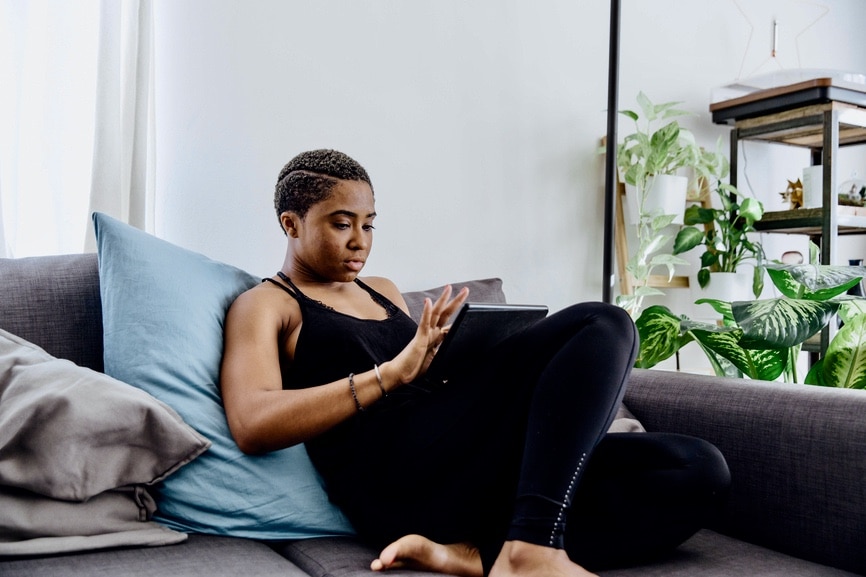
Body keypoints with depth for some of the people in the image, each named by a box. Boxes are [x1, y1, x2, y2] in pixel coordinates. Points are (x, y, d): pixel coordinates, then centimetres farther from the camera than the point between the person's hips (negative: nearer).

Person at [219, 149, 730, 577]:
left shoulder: (384, 292, 30)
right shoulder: (264, 306, 9)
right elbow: (253, 424, -10)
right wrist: (392, 373, -18)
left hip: (474, 477, 7)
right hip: (393, 478, -7)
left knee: (700, 471, -12)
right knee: (602, 326, -16)